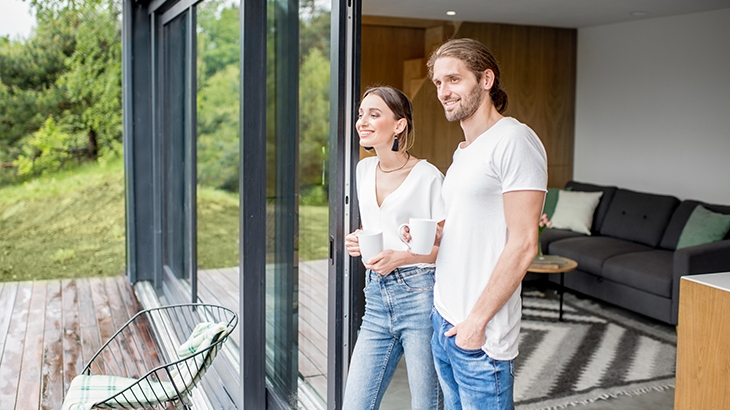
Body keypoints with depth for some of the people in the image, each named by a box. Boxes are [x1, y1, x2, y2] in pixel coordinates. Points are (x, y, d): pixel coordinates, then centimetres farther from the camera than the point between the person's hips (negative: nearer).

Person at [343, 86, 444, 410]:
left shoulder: (428, 177, -9)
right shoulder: (364, 169, 11)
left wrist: (400, 257, -19)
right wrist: (357, 244, 3)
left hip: (420, 297, -6)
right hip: (377, 298, 6)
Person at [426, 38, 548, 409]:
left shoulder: (513, 140, -14)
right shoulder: (463, 151, 15)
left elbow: (523, 244, -19)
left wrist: (477, 321, -18)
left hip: (481, 334, -8)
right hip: (442, 320, 9)